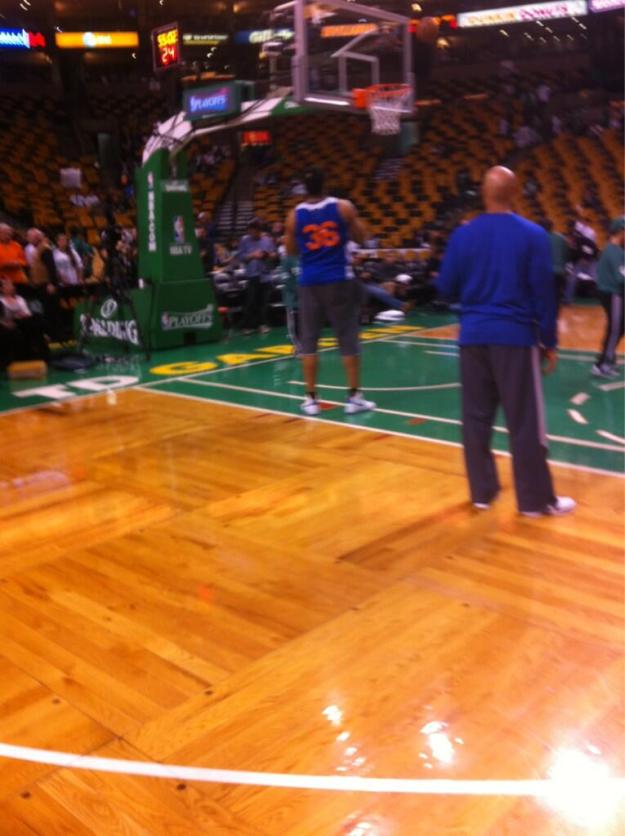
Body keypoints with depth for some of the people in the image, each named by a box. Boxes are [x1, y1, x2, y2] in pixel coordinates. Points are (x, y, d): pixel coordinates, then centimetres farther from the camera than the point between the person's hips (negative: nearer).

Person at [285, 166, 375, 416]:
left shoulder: (294, 215, 1)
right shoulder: (343, 207, -2)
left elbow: (291, 251, 10)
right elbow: (360, 238, 6)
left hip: (309, 282, 1)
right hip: (339, 280, -1)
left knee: (308, 340, 7)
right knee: (348, 339, 5)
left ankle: (311, 399, 7)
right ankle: (354, 396, 7)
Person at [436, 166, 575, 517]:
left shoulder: (463, 235, 1)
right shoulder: (533, 235, -6)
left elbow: (446, 289, 4)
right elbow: (543, 293, -5)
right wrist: (549, 342, 2)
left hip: (474, 337, 3)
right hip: (516, 337, -3)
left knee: (477, 418, 11)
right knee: (526, 423, 4)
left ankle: (482, 491, 19)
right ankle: (536, 499, 11)